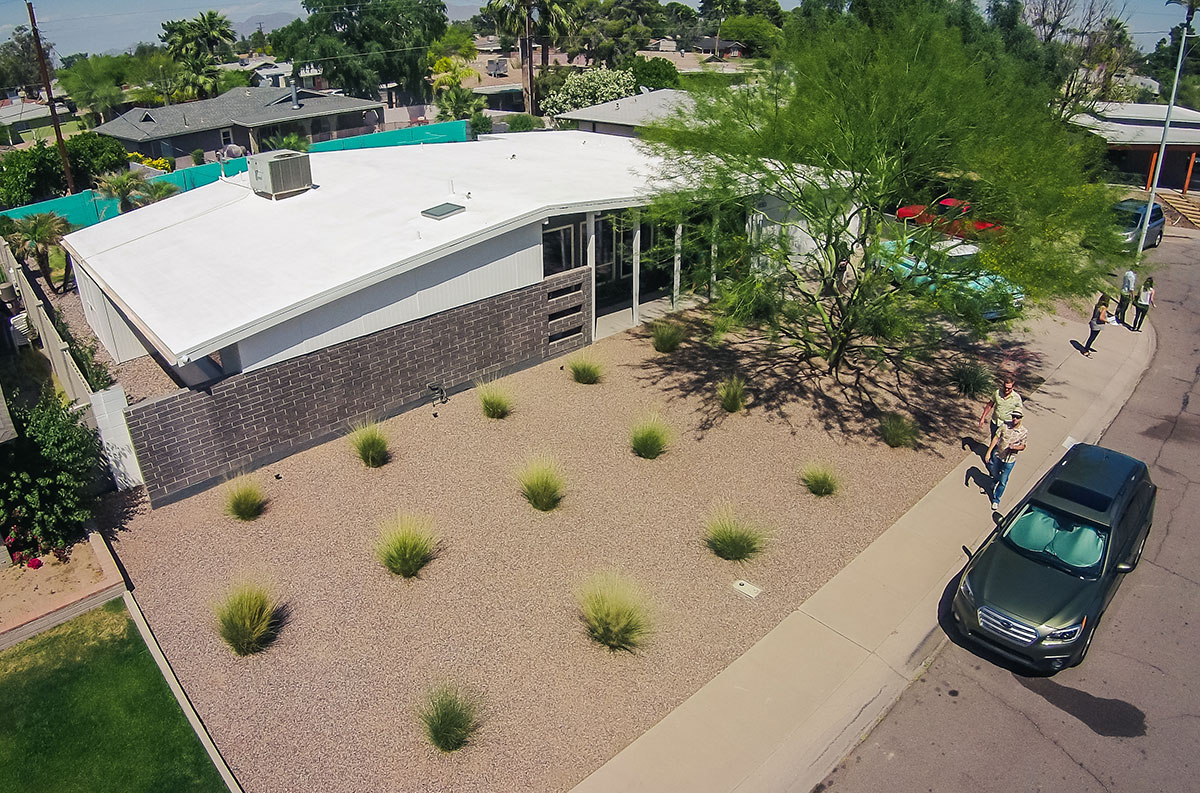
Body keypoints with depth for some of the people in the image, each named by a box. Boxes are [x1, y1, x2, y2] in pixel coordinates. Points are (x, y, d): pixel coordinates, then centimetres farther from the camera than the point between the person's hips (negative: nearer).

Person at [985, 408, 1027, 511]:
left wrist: (1014, 447, -26)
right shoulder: (1005, 426, -13)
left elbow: (1023, 447, -3)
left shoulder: (1024, 432, -13)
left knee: (1003, 482, 6)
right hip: (997, 456, 2)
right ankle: (995, 481, 63)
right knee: (994, 473, 27)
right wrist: (989, 452, -8)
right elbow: (996, 438, -7)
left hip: (1009, 461, -2)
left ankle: (996, 499, 25)